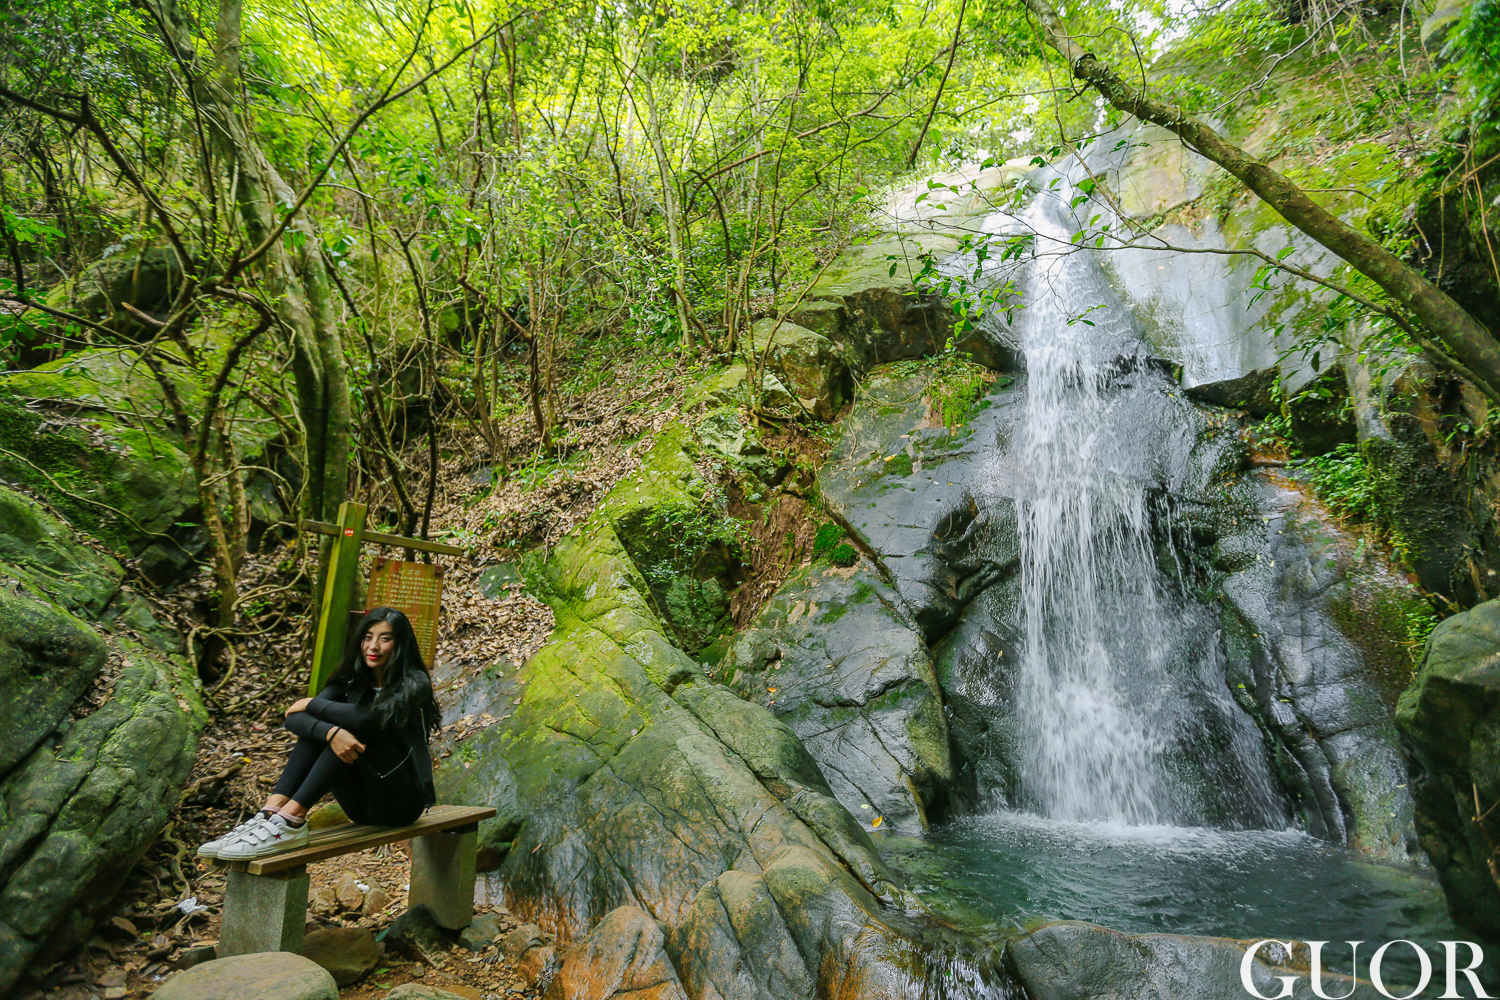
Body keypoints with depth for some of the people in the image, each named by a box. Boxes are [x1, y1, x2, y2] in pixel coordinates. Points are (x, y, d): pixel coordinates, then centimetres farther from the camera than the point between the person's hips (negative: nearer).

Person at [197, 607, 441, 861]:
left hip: (404, 801, -5)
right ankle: (271, 814, -28)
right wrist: (331, 732, -33)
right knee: (319, 728, -13)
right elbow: (294, 718, -10)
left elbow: (367, 718, -30)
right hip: (364, 806, 5)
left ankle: (290, 821, -33)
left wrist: (311, 704, -13)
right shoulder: (352, 682, 6)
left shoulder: (414, 684, -11)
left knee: (357, 727, -26)